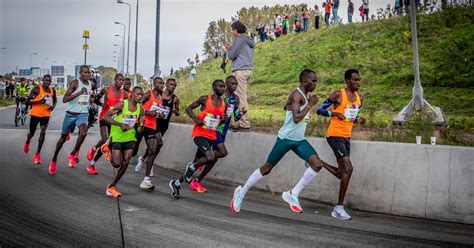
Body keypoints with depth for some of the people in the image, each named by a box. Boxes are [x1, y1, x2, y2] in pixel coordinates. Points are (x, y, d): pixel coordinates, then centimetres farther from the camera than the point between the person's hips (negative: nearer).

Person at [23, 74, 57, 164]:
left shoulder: (53, 90, 3)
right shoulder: (37, 89, -10)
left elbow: (55, 100, 23)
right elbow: (27, 101, -10)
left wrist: (53, 106, 1)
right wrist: (39, 101, -23)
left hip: (46, 114, 2)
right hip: (35, 114, -2)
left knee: (43, 132, -18)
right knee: (32, 133, 13)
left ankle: (38, 154, -12)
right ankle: (27, 142, 51)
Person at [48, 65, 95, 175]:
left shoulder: (91, 84, 6)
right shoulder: (75, 83, -12)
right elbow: (64, 99, -20)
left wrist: (91, 99, 8)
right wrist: (79, 93, -28)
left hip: (82, 114, 3)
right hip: (71, 114, -2)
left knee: (83, 133, -28)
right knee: (63, 138, 13)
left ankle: (73, 154, -6)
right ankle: (54, 160, 33)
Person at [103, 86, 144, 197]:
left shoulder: (140, 108, -1)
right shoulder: (122, 104, -16)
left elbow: (141, 123, 10)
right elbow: (105, 117, -19)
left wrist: (140, 128, -15)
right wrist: (120, 124, -31)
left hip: (129, 138, 5)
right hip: (117, 137, -5)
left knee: (125, 164, -1)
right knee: (116, 164, -8)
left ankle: (112, 186, 16)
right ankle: (110, 153, 27)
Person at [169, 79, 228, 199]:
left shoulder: (224, 104, 8)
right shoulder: (205, 99, -5)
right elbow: (189, 108, 2)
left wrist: (224, 120, -2)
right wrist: (196, 119, -15)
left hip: (212, 136, 6)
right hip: (200, 134, -6)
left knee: (200, 159, 7)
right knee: (210, 157, -25)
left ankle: (176, 183, 22)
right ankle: (192, 167, 6)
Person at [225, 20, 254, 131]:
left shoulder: (239, 39, -8)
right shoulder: (249, 41, 19)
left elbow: (231, 56, -8)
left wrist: (229, 49, 12)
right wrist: (232, 48, 18)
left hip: (240, 71, -9)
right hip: (248, 70, 9)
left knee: (241, 97, -9)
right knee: (241, 97, 12)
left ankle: (244, 123, -9)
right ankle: (238, 122, 14)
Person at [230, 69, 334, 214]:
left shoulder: (305, 96, 14)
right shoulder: (297, 94, -15)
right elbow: (296, 118, -28)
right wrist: (310, 105, -18)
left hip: (299, 140, 8)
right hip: (286, 138, -8)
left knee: (317, 164, -11)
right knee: (267, 168, 1)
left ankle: (293, 194, -2)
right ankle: (241, 192, 18)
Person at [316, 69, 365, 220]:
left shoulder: (360, 99, 11)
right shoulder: (338, 94, -10)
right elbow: (320, 110, -7)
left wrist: (358, 120, 1)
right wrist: (334, 113, -24)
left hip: (347, 137, 8)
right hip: (335, 135, -8)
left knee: (341, 173, 10)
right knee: (348, 169, -18)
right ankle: (339, 207, -11)